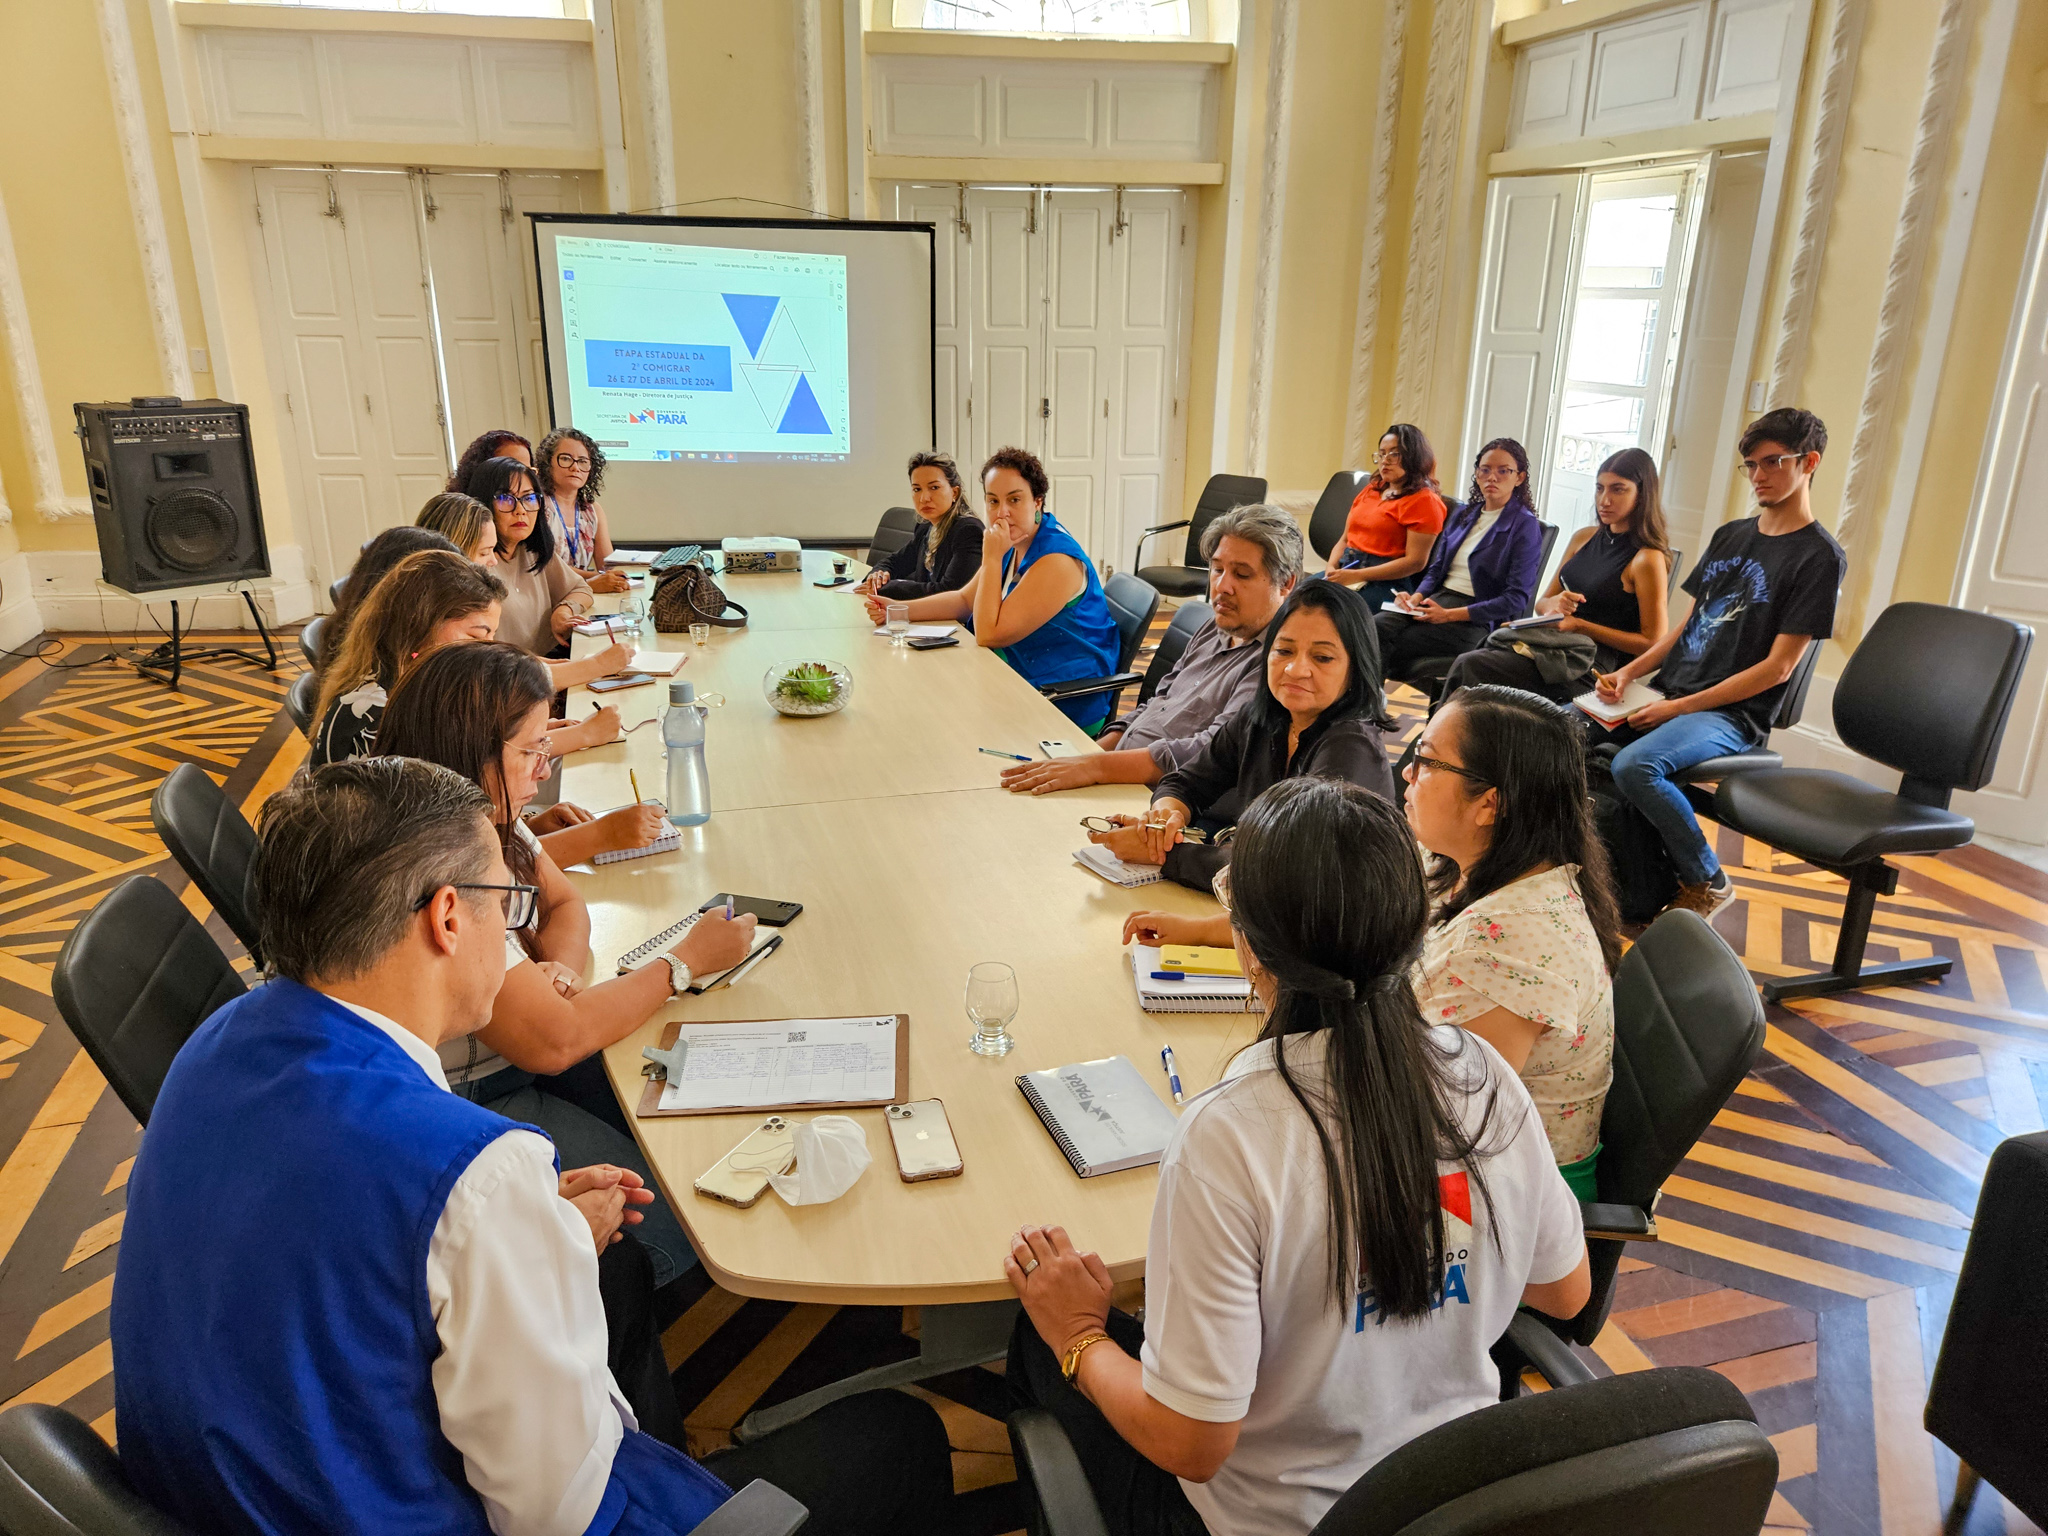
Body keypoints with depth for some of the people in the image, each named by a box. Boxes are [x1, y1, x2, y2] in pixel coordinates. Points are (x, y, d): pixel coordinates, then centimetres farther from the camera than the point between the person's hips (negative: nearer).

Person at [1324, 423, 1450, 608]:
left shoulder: (1424, 501, -3)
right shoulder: (1370, 490, 20)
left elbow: (1415, 562, -11)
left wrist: (1356, 576, -16)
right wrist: (1332, 568, 0)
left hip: (1384, 582, -7)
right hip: (1345, 568, 7)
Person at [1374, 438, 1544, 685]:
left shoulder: (1525, 526, -3)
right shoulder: (1463, 515, 18)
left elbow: (1516, 599, -10)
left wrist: (1449, 614, -17)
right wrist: (1417, 596, -4)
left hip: (1478, 619, -6)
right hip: (1438, 599, 6)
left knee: (1390, 647, -27)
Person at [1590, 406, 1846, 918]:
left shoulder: (1820, 556, -6)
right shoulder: (1729, 535, 17)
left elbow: (1777, 667, -11)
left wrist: (1680, 707, -16)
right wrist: (1629, 672, 0)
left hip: (1731, 714, -7)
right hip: (1666, 694, 7)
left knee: (1635, 765, -34)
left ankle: (1706, 881, -9)